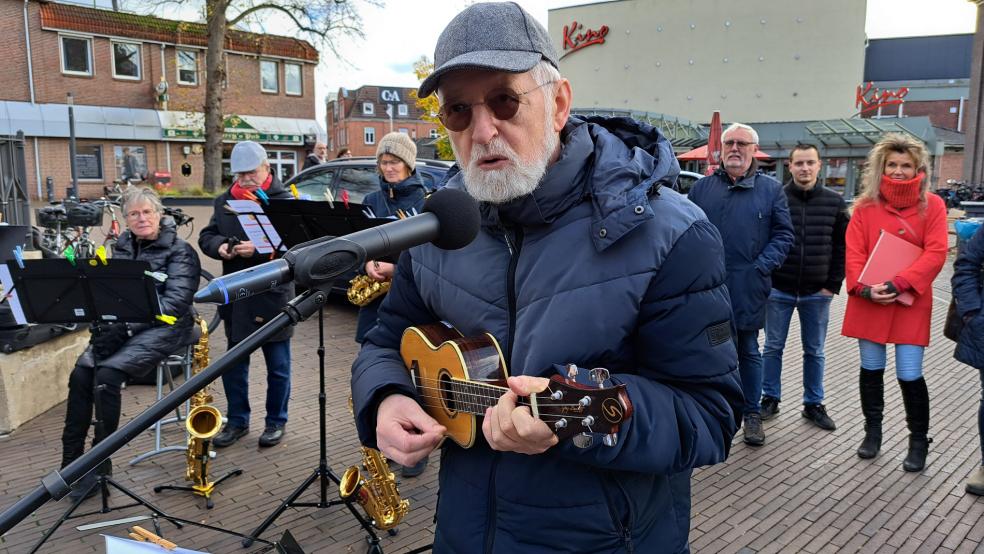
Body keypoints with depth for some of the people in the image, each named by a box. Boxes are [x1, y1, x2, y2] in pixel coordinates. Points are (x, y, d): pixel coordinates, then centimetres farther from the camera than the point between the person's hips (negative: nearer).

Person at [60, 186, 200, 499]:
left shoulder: (179, 251, -3)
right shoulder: (121, 248, 16)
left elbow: (176, 301, -14)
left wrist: (130, 323, -23)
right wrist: (104, 322, -10)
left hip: (162, 327, -6)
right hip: (119, 327, 6)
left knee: (107, 375, -26)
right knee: (80, 375, -18)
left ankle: (100, 463, -13)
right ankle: (71, 459, -9)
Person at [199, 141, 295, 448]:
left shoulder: (284, 200, -5)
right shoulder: (224, 201, 11)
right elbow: (206, 236, 11)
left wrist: (258, 249, -27)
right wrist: (220, 247, -11)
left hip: (272, 295, -5)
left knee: (277, 365, 7)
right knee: (233, 363, 13)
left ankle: (276, 422, 22)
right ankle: (237, 421, 27)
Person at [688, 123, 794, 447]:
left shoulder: (770, 189, 5)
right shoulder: (702, 188, 8)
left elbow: (783, 235, 3)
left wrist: (762, 267, -10)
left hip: (748, 289, 0)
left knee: (748, 352, 12)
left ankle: (751, 414, 24)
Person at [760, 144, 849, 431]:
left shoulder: (834, 202, 2)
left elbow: (842, 247, 4)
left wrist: (833, 285, -3)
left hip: (817, 293, 2)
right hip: (779, 290, -1)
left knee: (814, 352, 12)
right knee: (773, 348, 8)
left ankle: (813, 404, 24)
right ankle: (770, 398, 22)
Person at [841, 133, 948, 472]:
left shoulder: (932, 205, -1)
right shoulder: (866, 205, 3)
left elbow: (935, 253, -10)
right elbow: (854, 252, -2)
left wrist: (897, 284, -20)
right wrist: (863, 287, -17)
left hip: (910, 303, -2)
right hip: (868, 301, 2)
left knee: (909, 375, -2)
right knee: (871, 369, 12)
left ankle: (918, 441, 19)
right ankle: (873, 432, 30)